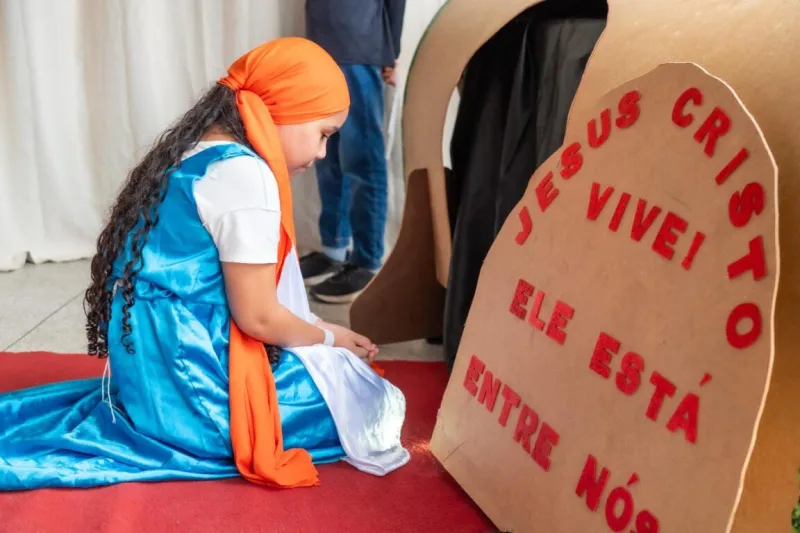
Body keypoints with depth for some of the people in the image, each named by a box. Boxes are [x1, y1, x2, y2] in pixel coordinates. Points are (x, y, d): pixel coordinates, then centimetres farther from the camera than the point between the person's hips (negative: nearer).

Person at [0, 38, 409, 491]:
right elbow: (257, 316, -16)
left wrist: (319, 332, 14)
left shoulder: (194, 154, 11)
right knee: (365, 397, 1)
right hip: (192, 391, -9)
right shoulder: (244, 173, -18)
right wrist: (328, 337, 2)